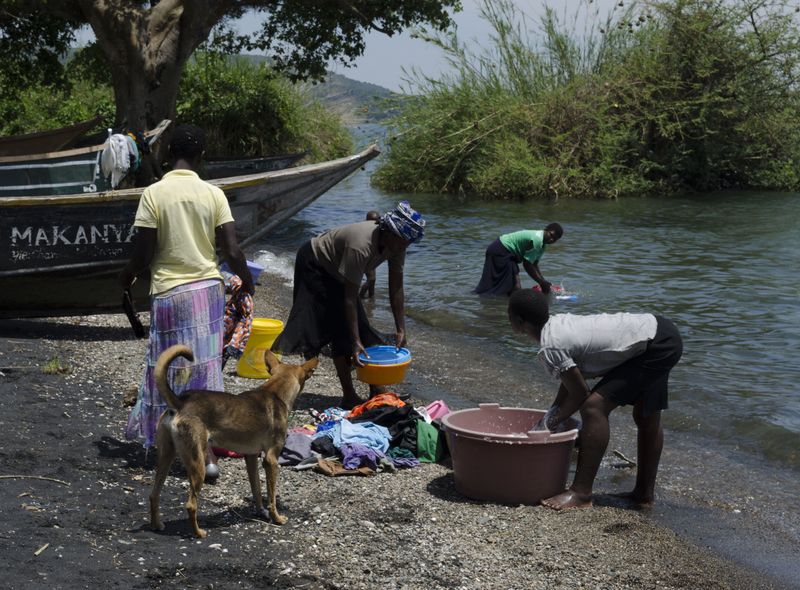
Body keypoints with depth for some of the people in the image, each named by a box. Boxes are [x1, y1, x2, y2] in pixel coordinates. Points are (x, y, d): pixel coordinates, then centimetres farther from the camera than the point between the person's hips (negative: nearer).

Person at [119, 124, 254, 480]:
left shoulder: (154, 194, -9)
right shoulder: (213, 194, -3)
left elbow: (144, 253, -9)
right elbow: (232, 251, -5)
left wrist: (127, 277, 11)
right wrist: (247, 282, 14)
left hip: (169, 293, -2)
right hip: (209, 289, 2)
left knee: (170, 368, 9)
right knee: (207, 369, 10)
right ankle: (208, 452, 11)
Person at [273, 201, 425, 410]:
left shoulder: (395, 244, -17)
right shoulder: (360, 247, -40)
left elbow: (396, 289, -9)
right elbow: (350, 298, -36)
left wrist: (400, 330, -10)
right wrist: (355, 343, -34)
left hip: (335, 271, 8)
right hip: (314, 265, -8)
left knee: (360, 328, 6)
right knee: (340, 329, -12)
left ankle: (377, 392, 11)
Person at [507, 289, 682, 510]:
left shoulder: (550, 347, -19)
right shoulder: (559, 322, 8)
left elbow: (580, 393, -12)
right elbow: (571, 378, 17)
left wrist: (552, 422, 2)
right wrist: (552, 413, 15)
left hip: (655, 346, -11)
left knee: (594, 407, -15)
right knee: (646, 417, 22)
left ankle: (581, 494, -13)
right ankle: (645, 492, 36)